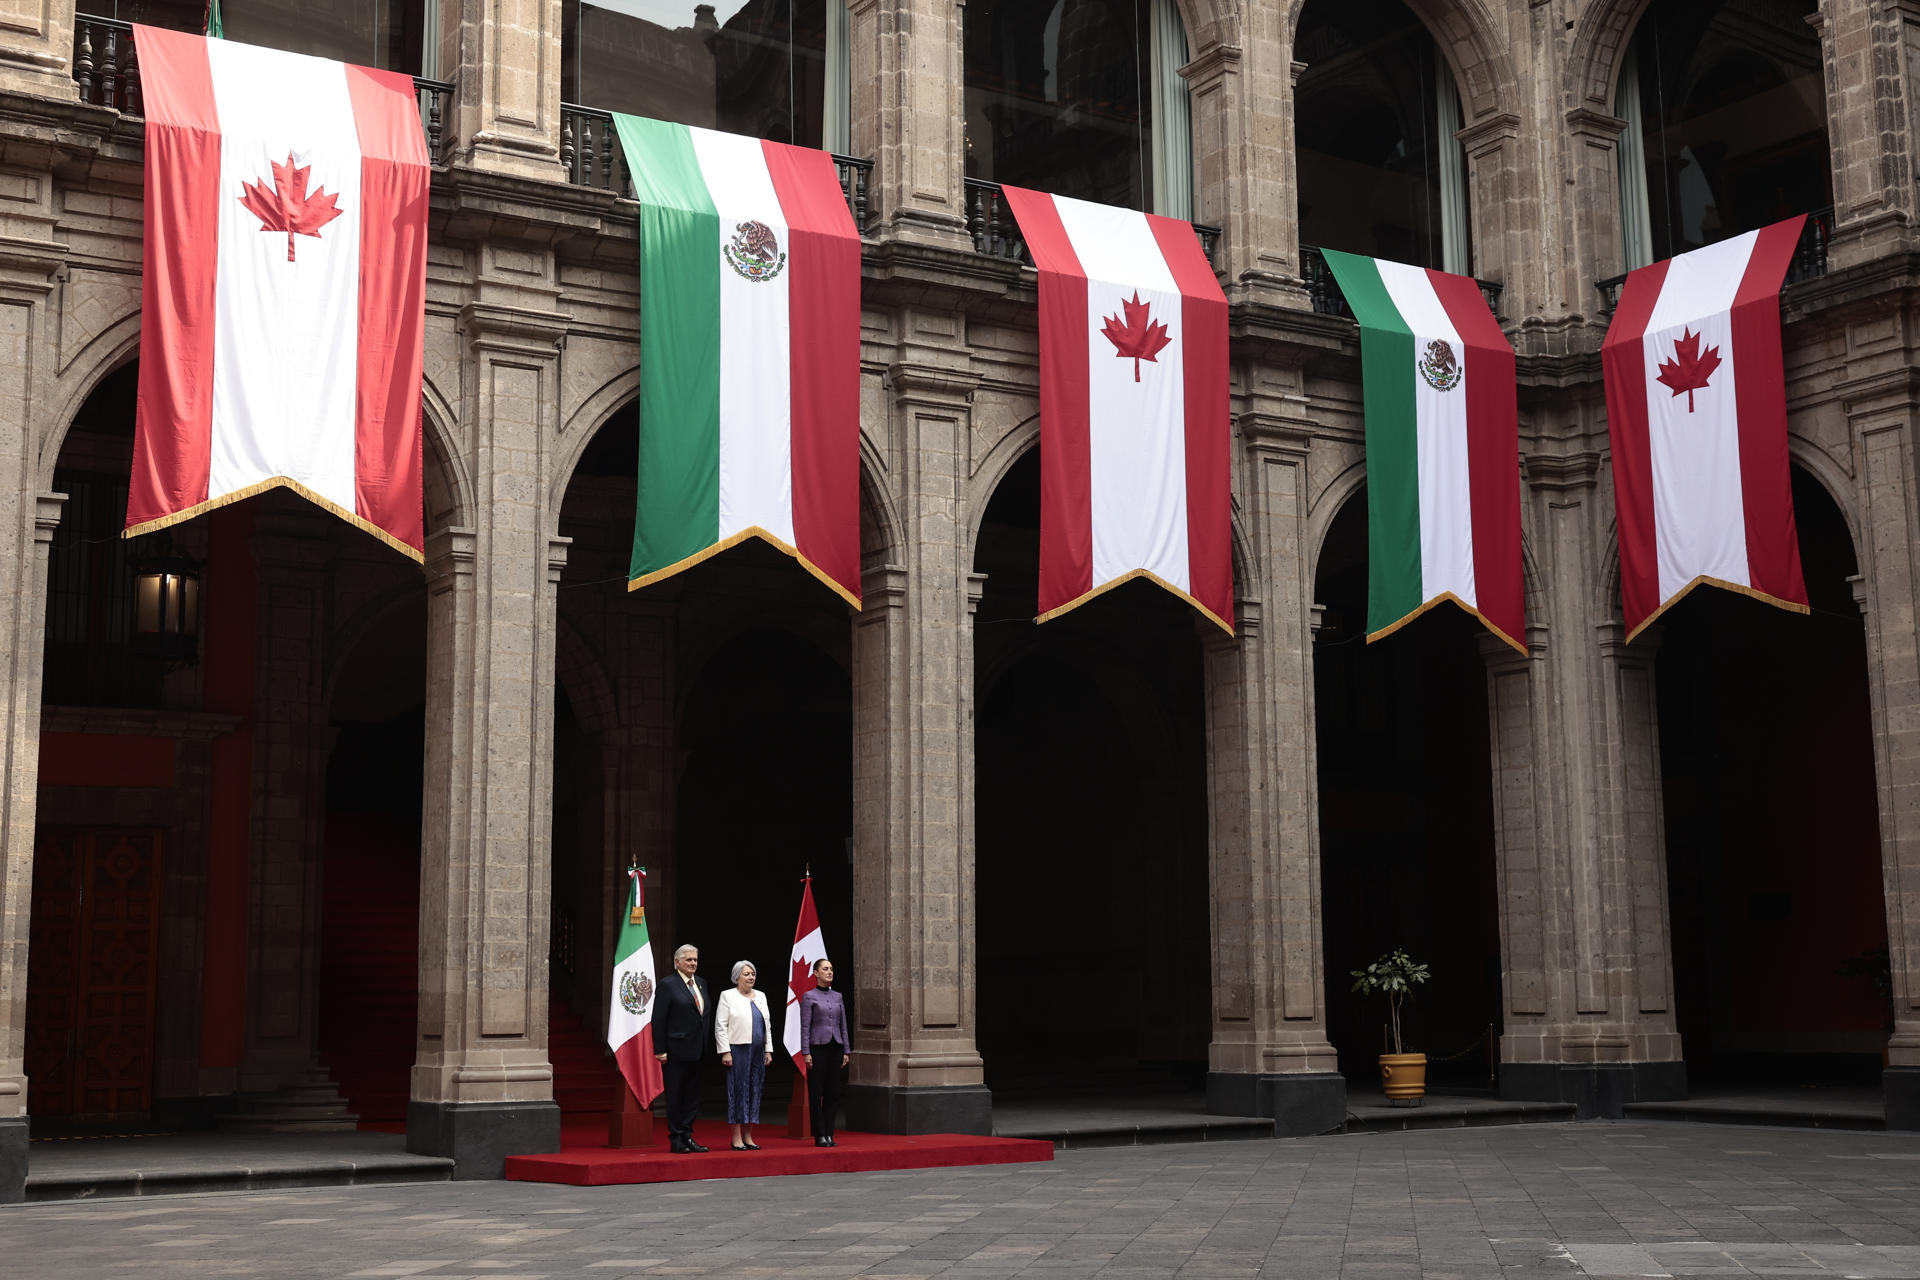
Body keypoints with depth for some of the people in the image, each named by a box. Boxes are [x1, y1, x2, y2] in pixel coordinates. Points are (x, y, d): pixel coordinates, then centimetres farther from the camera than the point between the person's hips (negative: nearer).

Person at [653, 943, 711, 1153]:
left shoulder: (701, 983, 13)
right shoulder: (668, 985, -8)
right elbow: (658, 1019, -10)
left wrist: (706, 1045, 10)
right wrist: (660, 1050, -15)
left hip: (697, 1050, 7)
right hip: (676, 1051, -7)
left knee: (693, 1095, 10)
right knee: (674, 1096, 1)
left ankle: (687, 1136, 18)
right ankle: (676, 1140, 7)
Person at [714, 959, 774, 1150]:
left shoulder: (760, 996, 16)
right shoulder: (727, 996, -1)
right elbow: (720, 1026, -6)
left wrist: (768, 1050, 11)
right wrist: (725, 1052, -13)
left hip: (758, 1052, 6)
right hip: (738, 1051, -6)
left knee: (755, 1091, 6)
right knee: (738, 1091, -5)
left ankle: (748, 1136, 12)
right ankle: (736, 1138, -1)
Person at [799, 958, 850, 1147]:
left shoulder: (837, 997, 12)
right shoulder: (809, 997, -2)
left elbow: (843, 1025, 14)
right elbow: (805, 1027, -5)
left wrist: (846, 1051, 10)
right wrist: (806, 1053, -11)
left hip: (835, 1047, 5)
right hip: (818, 1047, -5)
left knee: (833, 1092, 5)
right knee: (816, 1093, -1)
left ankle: (829, 1134, 11)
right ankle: (819, 1136, 2)